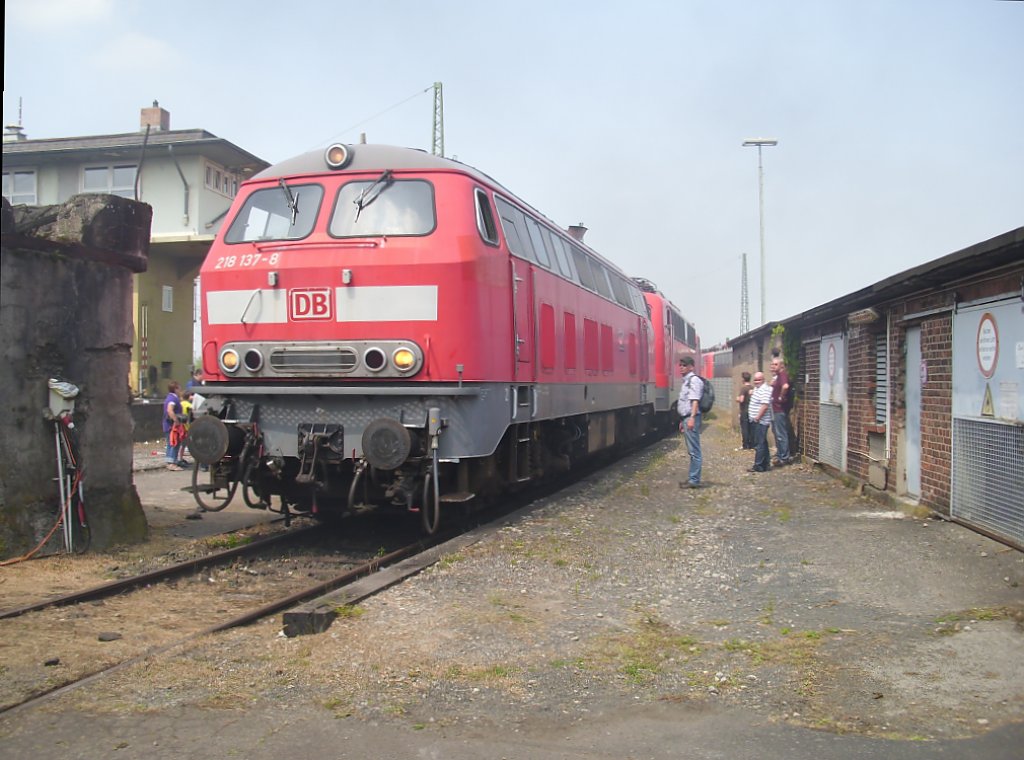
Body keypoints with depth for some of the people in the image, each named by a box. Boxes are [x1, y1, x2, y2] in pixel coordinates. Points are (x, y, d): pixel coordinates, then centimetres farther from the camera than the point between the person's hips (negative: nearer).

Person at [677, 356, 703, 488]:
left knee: (694, 450, -8)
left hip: (691, 418, -10)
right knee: (692, 451, 14)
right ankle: (692, 478, 19)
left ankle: (694, 480, -7)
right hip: (686, 418, 10)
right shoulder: (686, 381, 20)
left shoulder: (694, 380, -9)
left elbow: (695, 400, -19)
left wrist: (692, 418, -27)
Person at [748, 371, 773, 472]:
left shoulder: (765, 390, -17)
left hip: (760, 421, -11)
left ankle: (758, 466, -3)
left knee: (759, 444, -7)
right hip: (756, 421, 11)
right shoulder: (756, 389, 15)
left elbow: (765, 406, -24)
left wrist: (757, 418, -21)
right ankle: (766, 464, 22)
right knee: (763, 443, 15)